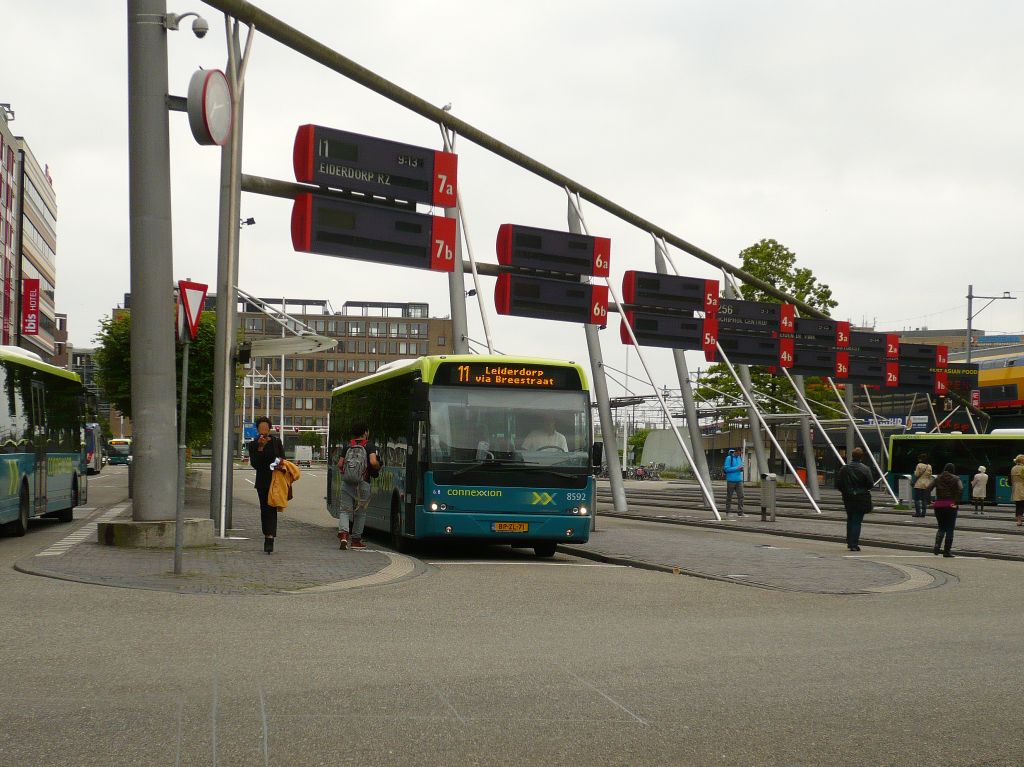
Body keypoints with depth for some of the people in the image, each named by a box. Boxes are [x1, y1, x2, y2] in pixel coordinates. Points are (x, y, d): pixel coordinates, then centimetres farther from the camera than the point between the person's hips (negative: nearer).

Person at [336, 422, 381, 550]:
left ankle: (343, 533, -19)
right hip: (362, 483, -2)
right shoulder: (370, 446, -2)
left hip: (346, 483, 2)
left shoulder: (347, 446, 8)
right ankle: (356, 540, 18)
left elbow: (340, 464, 6)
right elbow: (373, 462, -16)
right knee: (360, 512, 12)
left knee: (345, 510, 4)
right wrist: (378, 468, 5)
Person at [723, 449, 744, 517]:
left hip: (739, 480, 5)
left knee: (740, 496, -5)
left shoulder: (740, 458, 11)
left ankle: (740, 512, -4)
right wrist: (736, 468, -19)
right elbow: (726, 469, -14)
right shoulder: (729, 458, -8)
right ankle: (727, 512, 16)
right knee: (729, 496, 5)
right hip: (731, 480, -5)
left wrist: (741, 469, -2)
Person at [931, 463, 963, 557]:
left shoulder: (938, 478, 10)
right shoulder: (955, 479, 0)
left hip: (938, 505, 3)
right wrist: (957, 503, -13)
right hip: (950, 505, -3)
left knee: (941, 527, 15)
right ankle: (946, 551, 5)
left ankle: (937, 545, -9)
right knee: (949, 529, 5)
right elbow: (960, 489, -17)